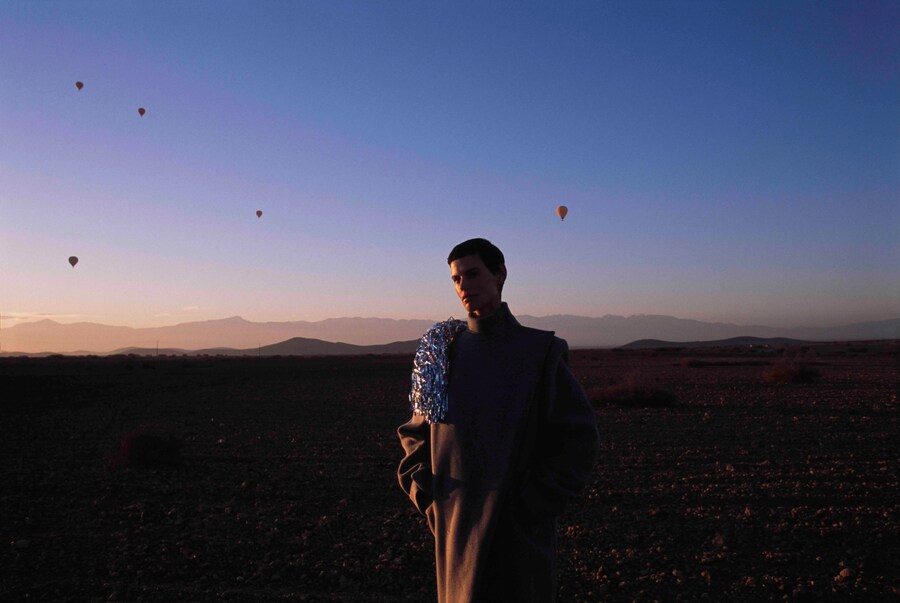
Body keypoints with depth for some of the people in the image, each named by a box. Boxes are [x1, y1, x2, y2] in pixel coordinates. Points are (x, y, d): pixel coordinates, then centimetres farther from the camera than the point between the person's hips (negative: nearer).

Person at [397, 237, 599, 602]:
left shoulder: (537, 351, -6)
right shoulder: (444, 351, 4)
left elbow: (580, 435, -7)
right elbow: (415, 432, 12)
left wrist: (535, 503, -11)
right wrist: (426, 496, 1)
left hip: (516, 530, -3)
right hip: (454, 527, 4)